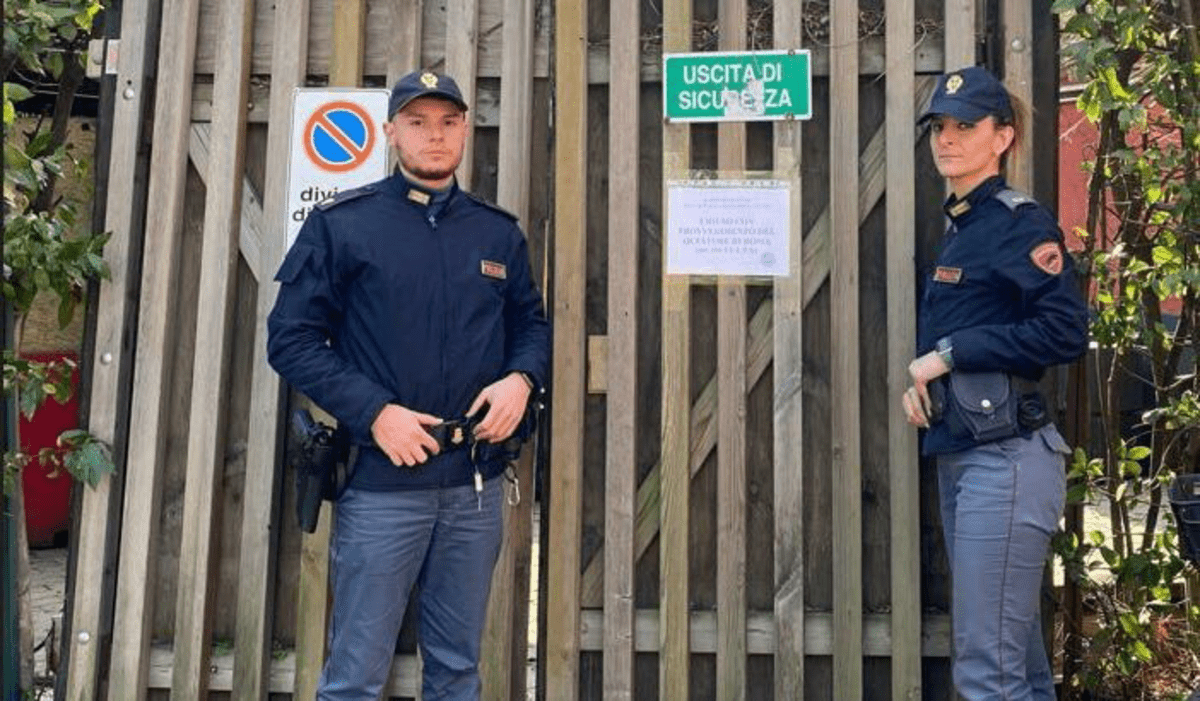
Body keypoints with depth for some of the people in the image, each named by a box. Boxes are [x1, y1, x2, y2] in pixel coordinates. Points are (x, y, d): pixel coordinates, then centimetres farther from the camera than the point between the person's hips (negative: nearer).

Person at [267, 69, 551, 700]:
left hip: (477, 484, 4)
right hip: (381, 482, -4)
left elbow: (531, 323, 18)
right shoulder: (341, 223, -2)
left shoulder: (499, 233, 10)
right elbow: (291, 338, -5)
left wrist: (520, 379, -4)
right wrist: (375, 412, -16)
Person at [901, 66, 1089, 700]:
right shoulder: (959, 229, 17)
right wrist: (921, 382, 5)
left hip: (1005, 460, -9)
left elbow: (1066, 331, -20)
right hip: (960, 458, 9)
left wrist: (949, 355, -15)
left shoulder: (1019, 223, -9)